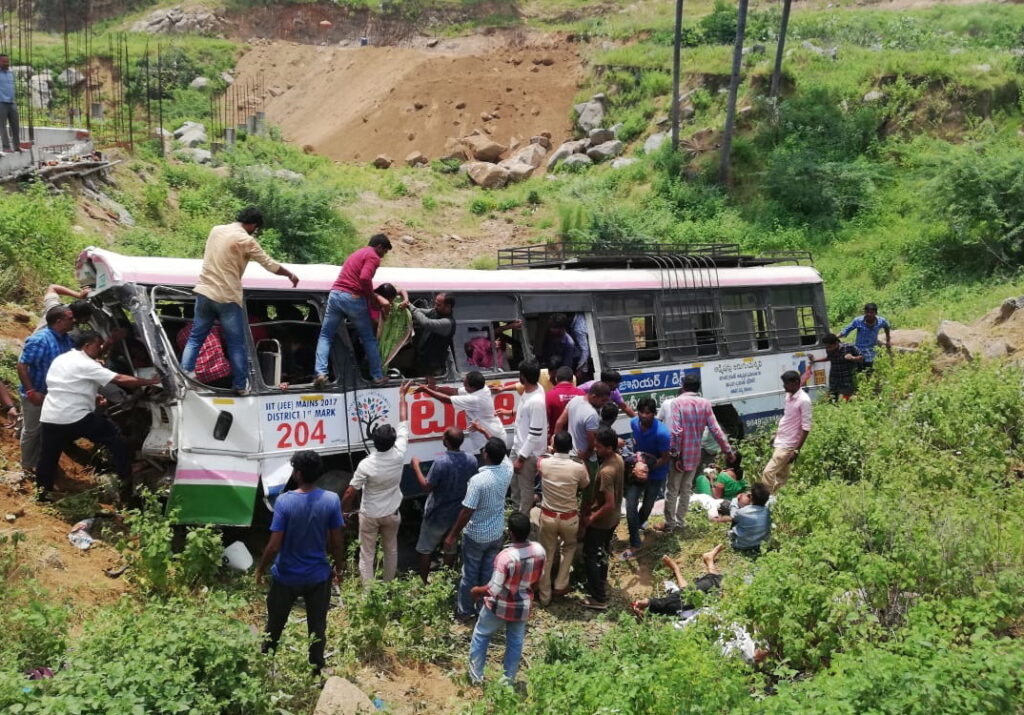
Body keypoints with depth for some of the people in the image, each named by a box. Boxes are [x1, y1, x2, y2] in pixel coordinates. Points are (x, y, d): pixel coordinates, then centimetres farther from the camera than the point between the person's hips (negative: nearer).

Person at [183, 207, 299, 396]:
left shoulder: (216, 230, 9)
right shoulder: (246, 240, -10)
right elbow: (270, 264, -5)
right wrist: (290, 275, 11)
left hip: (205, 292, 6)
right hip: (227, 298, -6)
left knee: (196, 337, 12)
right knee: (236, 343, 5)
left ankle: (184, 374, 2)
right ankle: (240, 385, 10)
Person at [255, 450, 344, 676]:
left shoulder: (284, 501, -21)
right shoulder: (331, 500, -15)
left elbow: (274, 545, -18)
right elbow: (336, 542, -7)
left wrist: (260, 569, -1)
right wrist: (339, 567, 10)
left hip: (286, 576, -1)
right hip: (318, 576, 1)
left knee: (275, 625, 21)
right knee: (317, 627, 17)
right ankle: (316, 672, 28)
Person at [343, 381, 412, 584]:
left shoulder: (366, 465, -25)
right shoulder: (399, 455, -19)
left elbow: (350, 493, -18)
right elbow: (403, 424, -7)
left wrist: (344, 509, 3)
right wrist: (402, 396, 2)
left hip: (369, 515, -3)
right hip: (392, 514, 3)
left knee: (367, 554, 8)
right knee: (391, 550, 21)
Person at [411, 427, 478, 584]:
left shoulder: (441, 462, -29)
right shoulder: (471, 460, -12)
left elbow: (426, 487, -20)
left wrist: (416, 467, -10)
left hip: (437, 515, -5)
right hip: (458, 513, 5)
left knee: (425, 549, 16)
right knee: (451, 547, 23)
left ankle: (423, 581, 27)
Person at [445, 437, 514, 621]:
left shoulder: (478, 480, -30)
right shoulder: (507, 471, -13)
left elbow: (467, 512, -25)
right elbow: (503, 454, 11)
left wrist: (452, 535, -13)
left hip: (475, 536, -5)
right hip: (496, 534, 5)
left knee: (470, 574, 13)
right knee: (489, 573, 19)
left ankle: (464, 611, 28)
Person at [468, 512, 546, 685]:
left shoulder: (505, 556, -33)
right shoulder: (539, 551, -15)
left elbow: (493, 590, -28)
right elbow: (536, 581, 1)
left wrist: (477, 590, -8)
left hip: (500, 606, -4)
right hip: (523, 607, 4)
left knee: (481, 635, 21)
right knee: (515, 642, 22)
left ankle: (476, 675, 32)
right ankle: (509, 680, 35)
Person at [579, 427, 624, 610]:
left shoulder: (606, 471, -34)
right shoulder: (618, 459, -5)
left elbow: (609, 504, -32)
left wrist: (590, 519, -19)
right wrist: (590, 504, 10)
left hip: (601, 521, -9)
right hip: (613, 519, 9)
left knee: (590, 557, 7)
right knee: (602, 553, 27)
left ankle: (599, 599, 13)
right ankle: (601, 584, 45)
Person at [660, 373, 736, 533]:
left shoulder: (678, 402, -15)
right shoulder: (705, 403, -2)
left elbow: (676, 431, -21)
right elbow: (715, 430, -4)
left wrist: (675, 454, -18)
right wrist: (728, 450, 3)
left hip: (680, 454, -4)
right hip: (695, 454, 4)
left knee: (672, 490, 9)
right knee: (686, 489, 17)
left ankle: (670, 524, 15)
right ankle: (680, 522, 25)